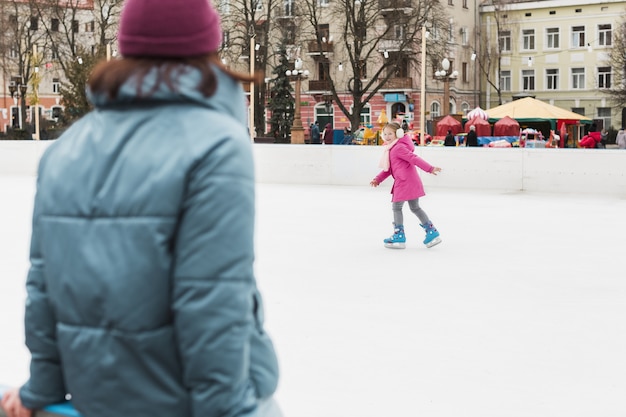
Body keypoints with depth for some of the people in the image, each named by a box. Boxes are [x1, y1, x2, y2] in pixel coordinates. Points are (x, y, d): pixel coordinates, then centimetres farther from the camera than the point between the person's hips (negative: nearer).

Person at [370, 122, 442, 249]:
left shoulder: (399, 148, -14)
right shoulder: (391, 149, 18)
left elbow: (414, 158, -22)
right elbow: (388, 169, 23)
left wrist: (430, 168, -28)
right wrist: (378, 179, 16)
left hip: (405, 182, -10)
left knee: (396, 207, -1)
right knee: (415, 208, 16)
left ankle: (399, 236, 5)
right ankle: (432, 232, 18)